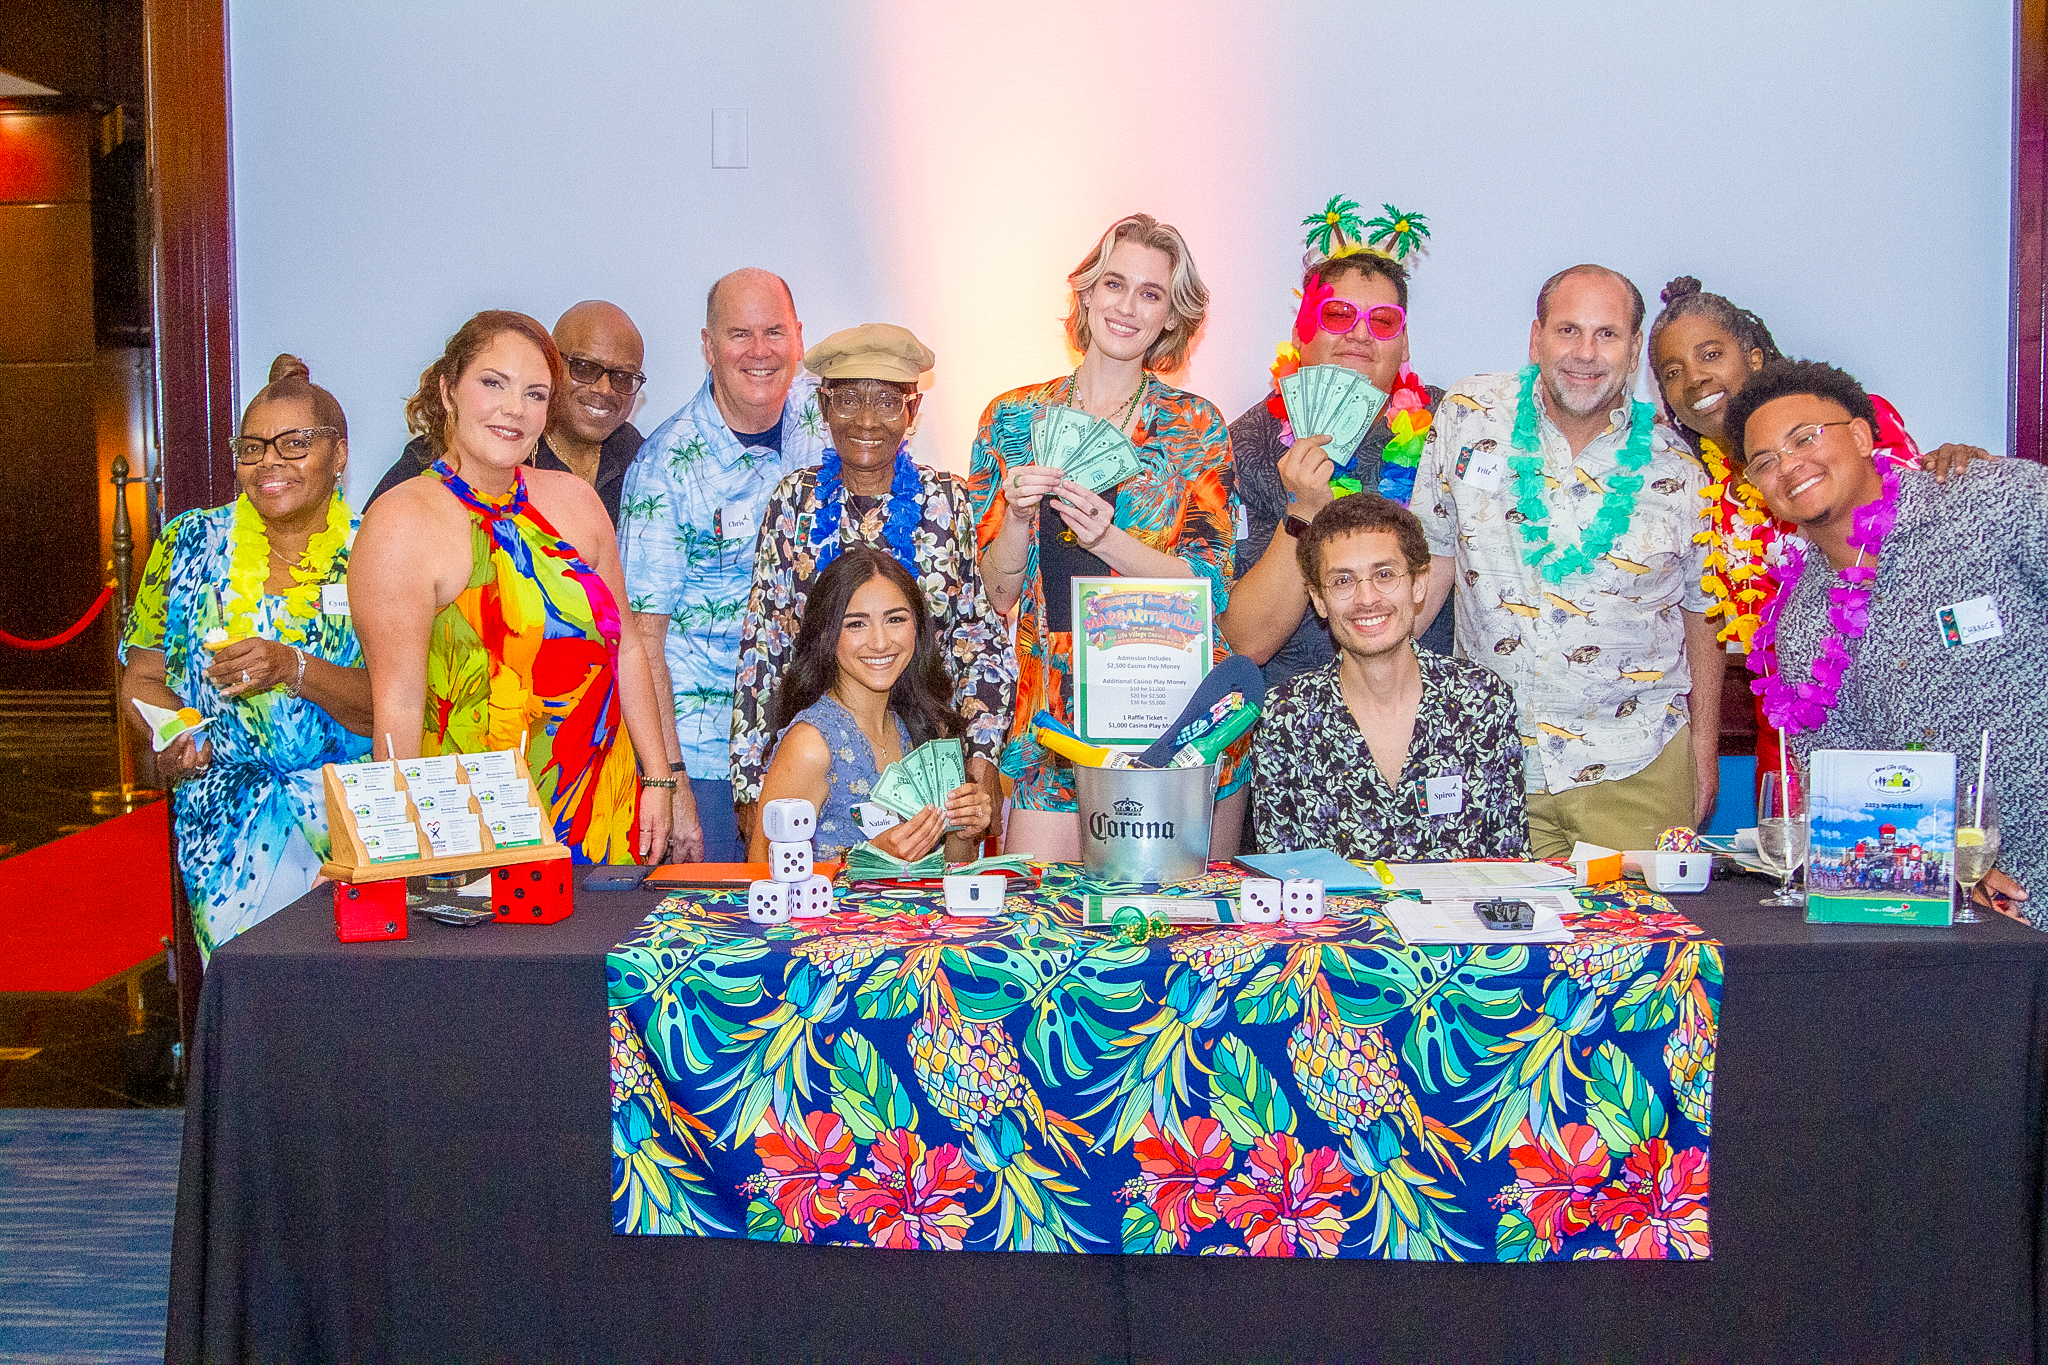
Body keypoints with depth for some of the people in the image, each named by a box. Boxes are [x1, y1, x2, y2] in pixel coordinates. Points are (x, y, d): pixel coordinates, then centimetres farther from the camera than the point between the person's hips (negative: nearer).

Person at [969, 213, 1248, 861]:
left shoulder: (1197, 426, 3)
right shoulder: (1013, 418, 6)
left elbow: (1211, 586, -6)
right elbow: (1000, 594, 5)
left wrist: (1108, 538, -21)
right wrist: (1017, 514, -14)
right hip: (1057, 718, 1)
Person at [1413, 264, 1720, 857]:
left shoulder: (1675, 471, 0)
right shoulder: (1469, 417, -1)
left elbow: (1700, 619, 10)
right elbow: (1433, 558, 6)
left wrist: (1705, 755, 9)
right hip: (1495, 759, 0)